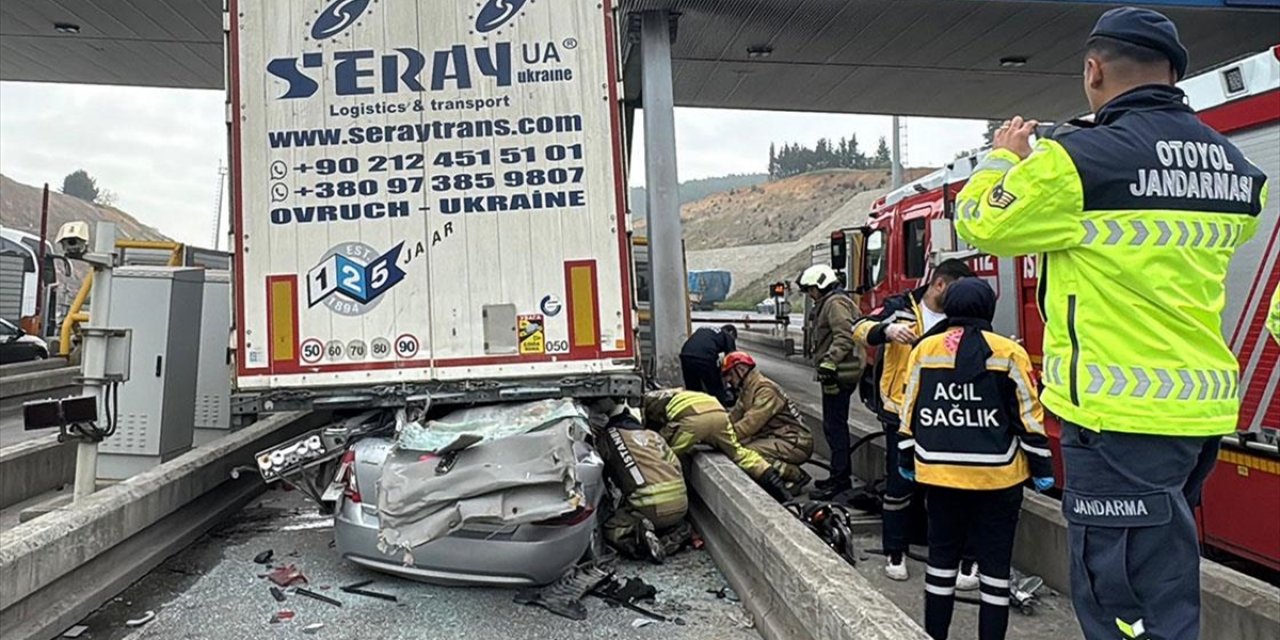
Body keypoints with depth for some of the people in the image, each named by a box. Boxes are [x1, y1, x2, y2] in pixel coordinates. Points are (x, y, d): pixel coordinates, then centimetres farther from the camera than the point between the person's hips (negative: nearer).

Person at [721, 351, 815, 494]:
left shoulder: (765, 389, -19)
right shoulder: (747, 390, 11)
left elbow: (751, 423, -27)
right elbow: (734, 415, 9)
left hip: (797, 443, -10)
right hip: (779, 438, 10)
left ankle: (796, 475, -10)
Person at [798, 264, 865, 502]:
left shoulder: (836, 303, -12)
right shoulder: (826, 304, 22)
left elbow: (845, 336, -23)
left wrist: (829, 362, -28)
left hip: (839, 375, -11)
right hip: (836, 374, 11)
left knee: (834, 425, -9)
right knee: (836, 424, 16)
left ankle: (840, 479, -5)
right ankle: (842, 474, 25)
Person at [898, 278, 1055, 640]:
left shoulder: (924, 349, 1)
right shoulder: (1008, 353, -7)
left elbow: (911, 412, 5)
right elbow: (1029, 416, -5)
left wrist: (907, 459, 15)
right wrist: (1042, 467, 4)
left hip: (940, 472, 3)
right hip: (997, 475, -2)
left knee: (942, 556, 14)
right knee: (994, 562, 8)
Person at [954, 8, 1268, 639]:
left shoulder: (1079, 161, -15)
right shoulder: (1233, 164, 8)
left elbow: (981, 223, -4)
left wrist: (1004, 157, 14)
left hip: (1120, 415, -8)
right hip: (1203, 407, 8)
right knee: (1163, 582, 23)